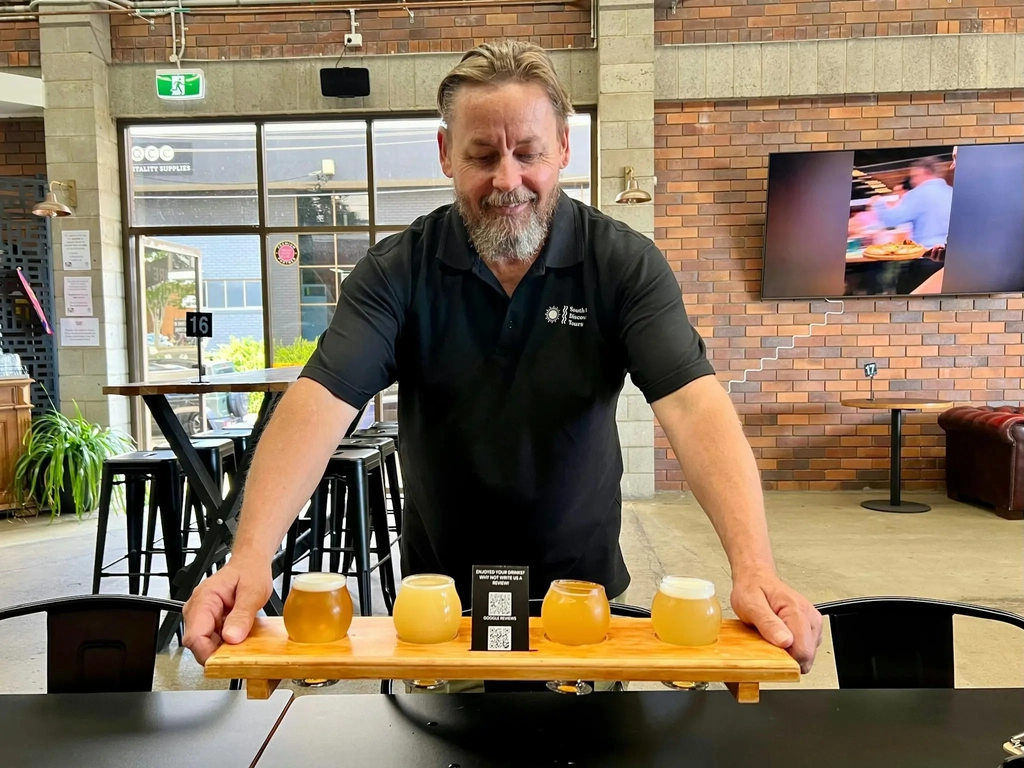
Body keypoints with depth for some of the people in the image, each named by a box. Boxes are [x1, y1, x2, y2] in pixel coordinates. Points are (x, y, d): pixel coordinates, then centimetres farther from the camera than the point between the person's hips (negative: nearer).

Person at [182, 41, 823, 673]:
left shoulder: (624, 263, -13)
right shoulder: (398, 270, -12)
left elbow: (692, 403, -24)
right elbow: (322, 400, -23)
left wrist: (754, 569, -38)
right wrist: (252, 555, -38)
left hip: (583, 587, 0)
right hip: (438, 597, 1)